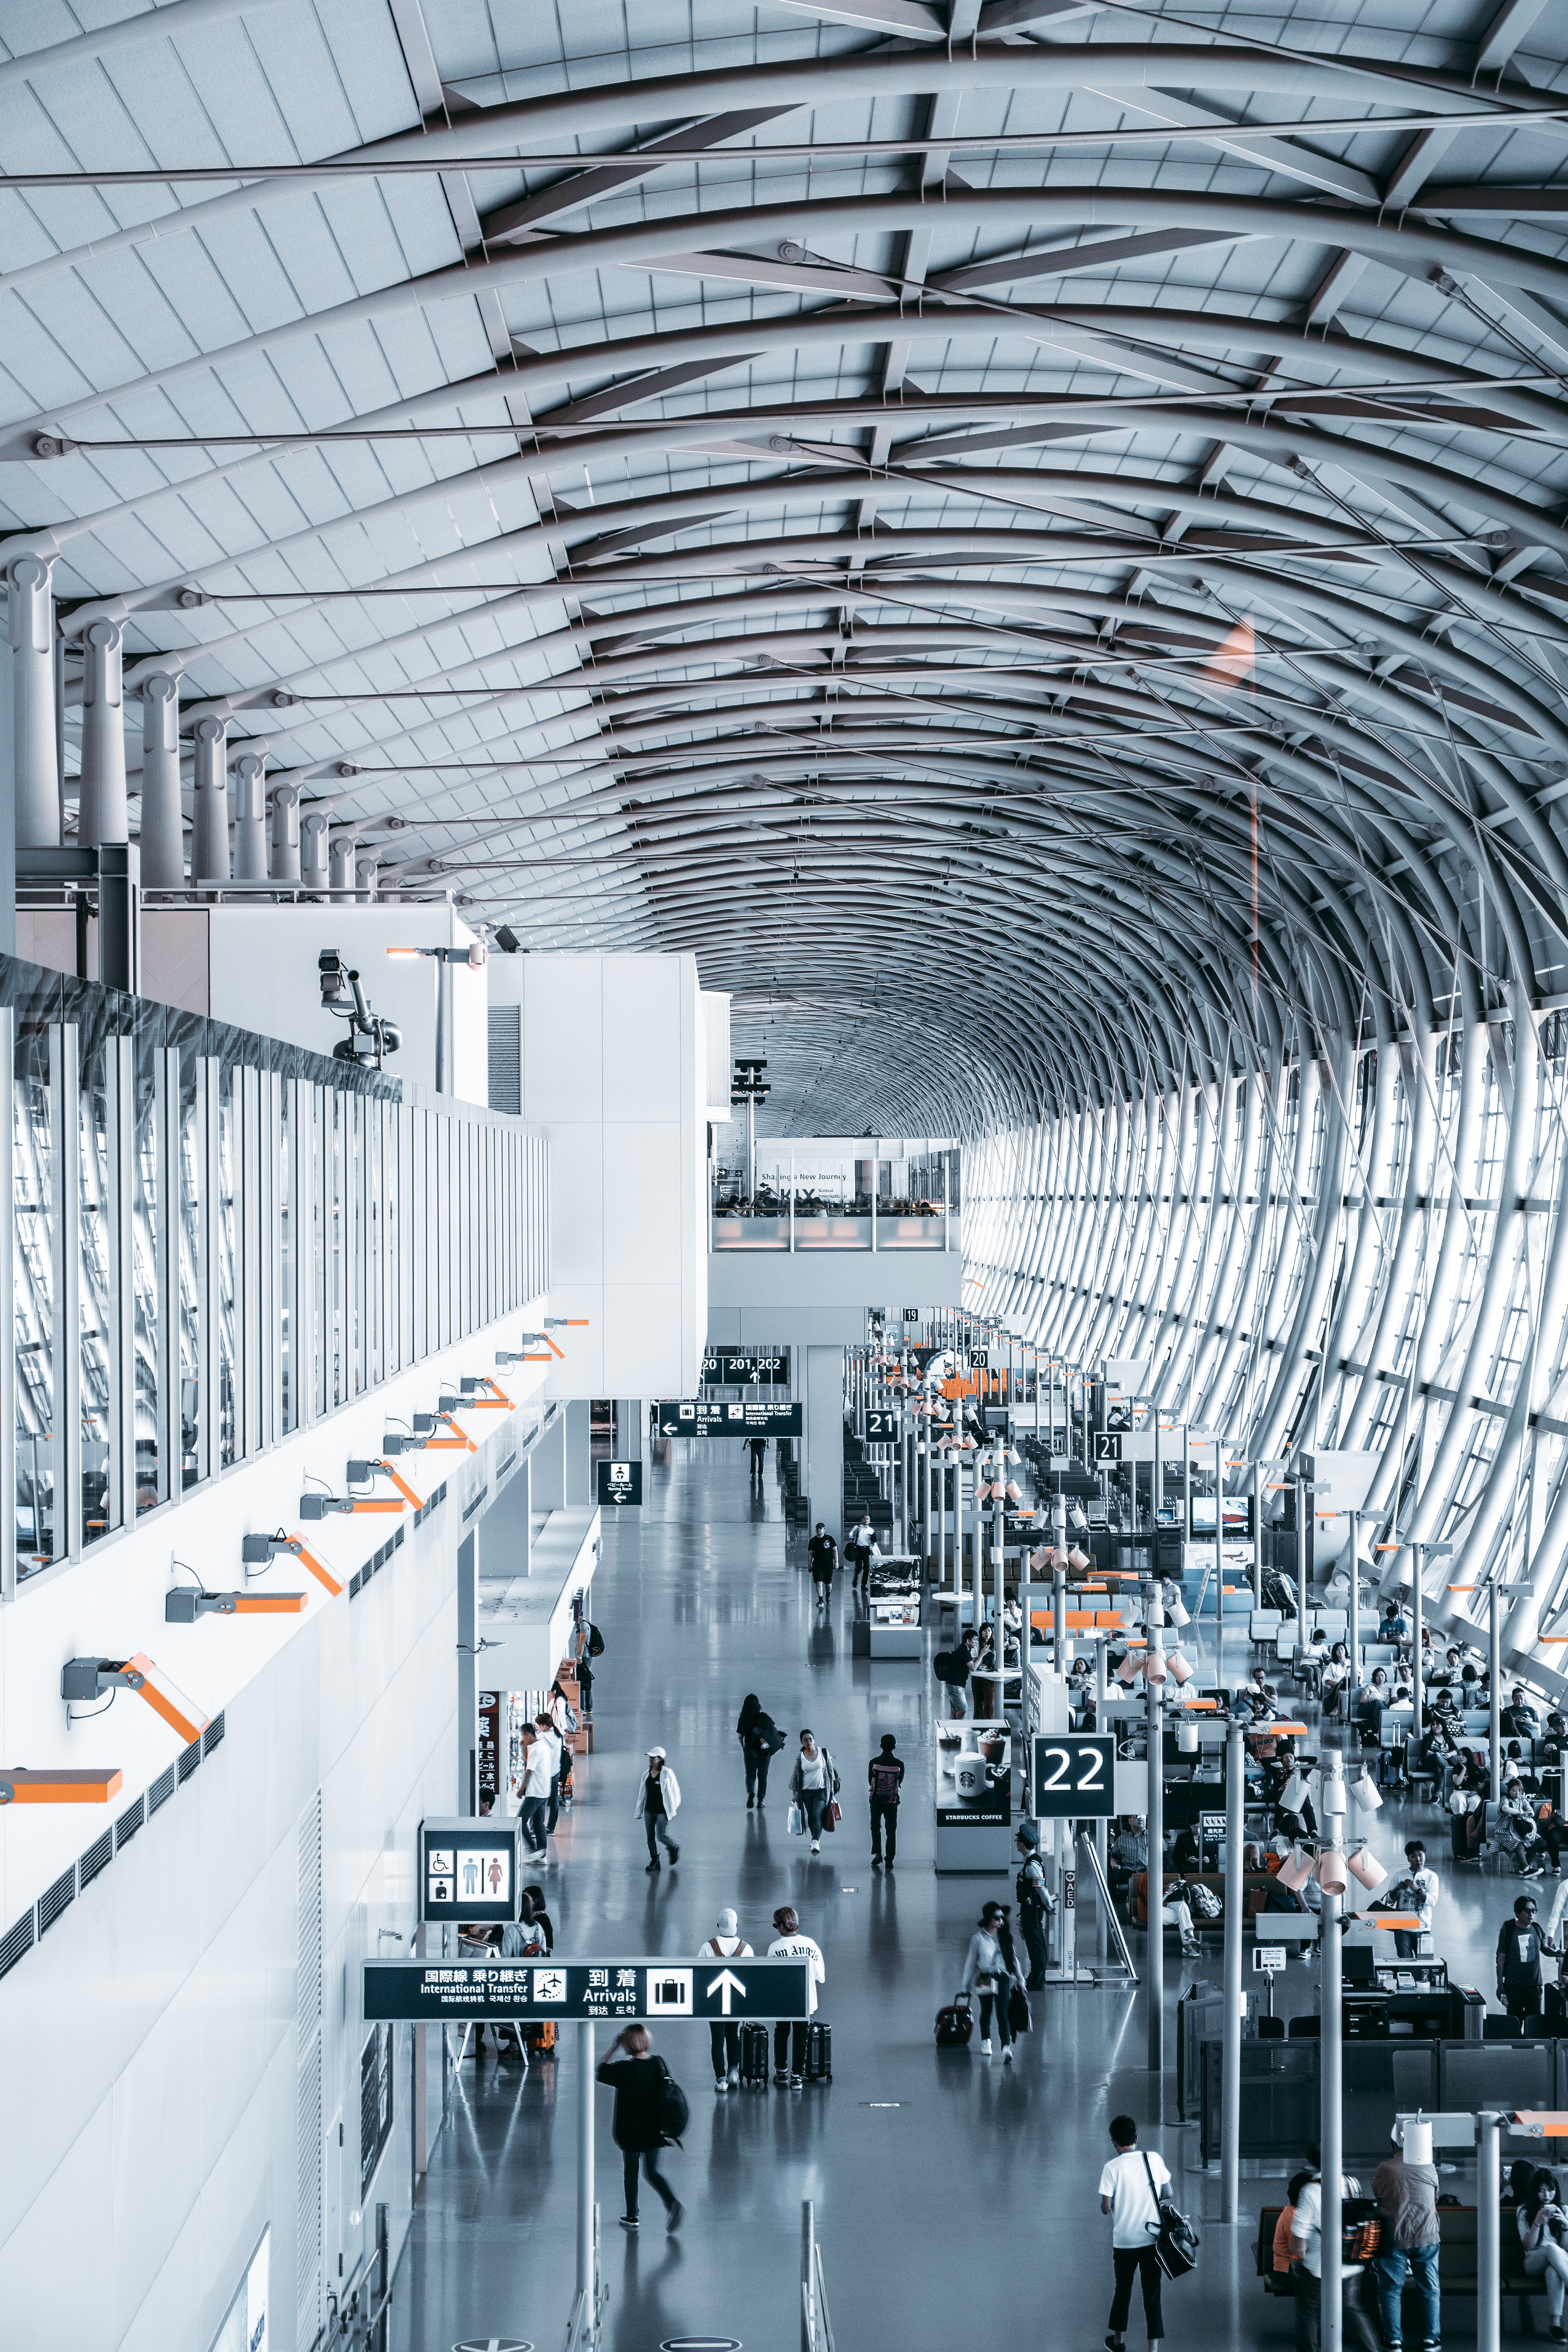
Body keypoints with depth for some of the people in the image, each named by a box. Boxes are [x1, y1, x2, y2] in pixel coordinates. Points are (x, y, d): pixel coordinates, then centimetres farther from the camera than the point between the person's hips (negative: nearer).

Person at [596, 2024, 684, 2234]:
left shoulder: (623, 2069, -20)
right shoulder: (659, 2064, -5)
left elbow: (600, 2070, -3)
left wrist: (614, 2046, -3)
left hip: (631, 2132, -4)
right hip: (654, 2130, 4)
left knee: (631, 2172, 14)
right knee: (653, 2171, 16)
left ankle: (632, 2217, 24)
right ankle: (673, 2203, -4)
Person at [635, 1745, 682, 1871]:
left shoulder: (667, 1773, -10)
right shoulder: (646, 1774, 6)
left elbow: (675, 1791, -3)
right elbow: (642, 1794, 13)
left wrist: (673, 1807, -1)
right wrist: (638, 1812, 14)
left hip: (663, 1812, -5)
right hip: (649, 1811, 5)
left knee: (662, 1836, -6)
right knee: (650, 1838, 4)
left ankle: (674, 1849, 24)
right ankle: (654, 1862, 14)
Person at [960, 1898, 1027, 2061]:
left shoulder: (1006, 1937, 6)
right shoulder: (978, 1938, -4)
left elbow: (1014, 1959, 13)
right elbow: (970, 1962, 2)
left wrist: (1020, 1981, 14)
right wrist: (965, 1987, 5)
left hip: (1003, 1979, 1)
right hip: (985, 1979, -1)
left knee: (1002, 2013, -12)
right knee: (986, 2011, 15)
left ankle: (1006, 2048, -23)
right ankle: (986, 2041, 39)